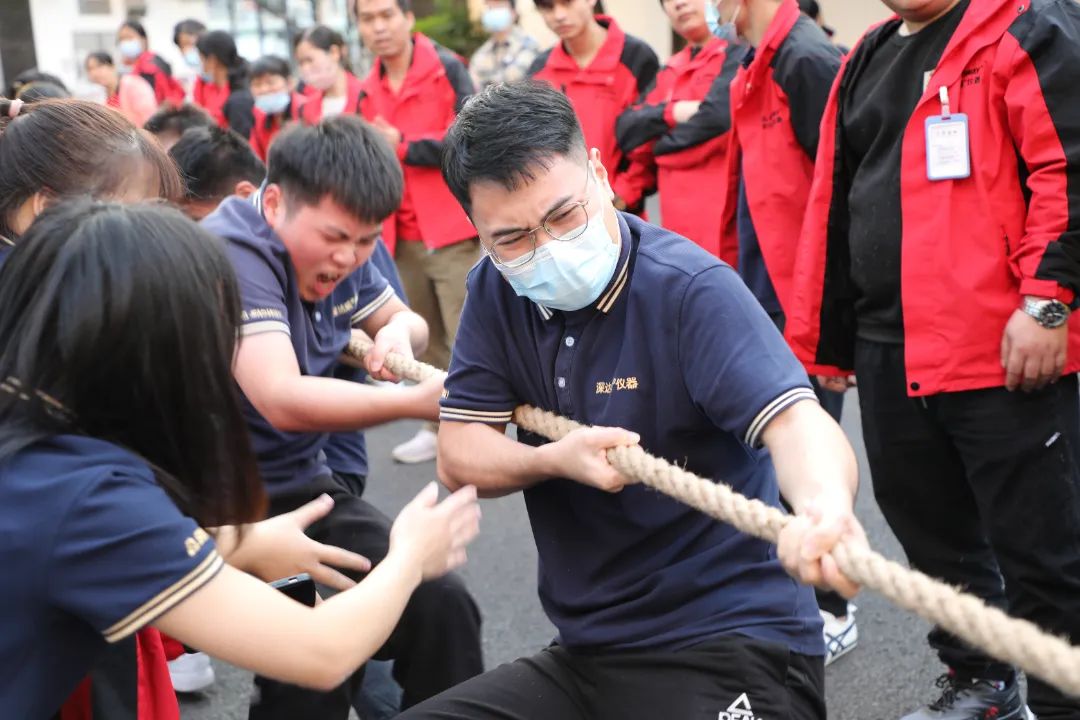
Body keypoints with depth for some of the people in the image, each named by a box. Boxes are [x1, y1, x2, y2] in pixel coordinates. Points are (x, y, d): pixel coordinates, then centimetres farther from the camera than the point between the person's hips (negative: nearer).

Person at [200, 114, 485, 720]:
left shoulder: (336, 254, 3)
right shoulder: (232, 253, -21)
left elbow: (406, 319, 20)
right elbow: (282, 400, -32)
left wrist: (398, 333, -4)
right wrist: (420, 401, -37)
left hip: (306, 487, 7)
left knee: (441, 604, -9)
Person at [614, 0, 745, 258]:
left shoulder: (740, 53, -3)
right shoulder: (668, 71, 19)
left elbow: (716, 117, -16)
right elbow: (626, 129, 11)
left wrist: (656, 143, 1)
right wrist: (671, 113, -9)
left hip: (724, 226, -7)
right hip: (679, 222, 7)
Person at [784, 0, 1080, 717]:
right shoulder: (866, 62, 18)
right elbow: (830, 209, 20)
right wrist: (822, 344, 20)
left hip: (1007, 354, -8)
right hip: (888, 359, 8)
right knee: (932, 532, 18)